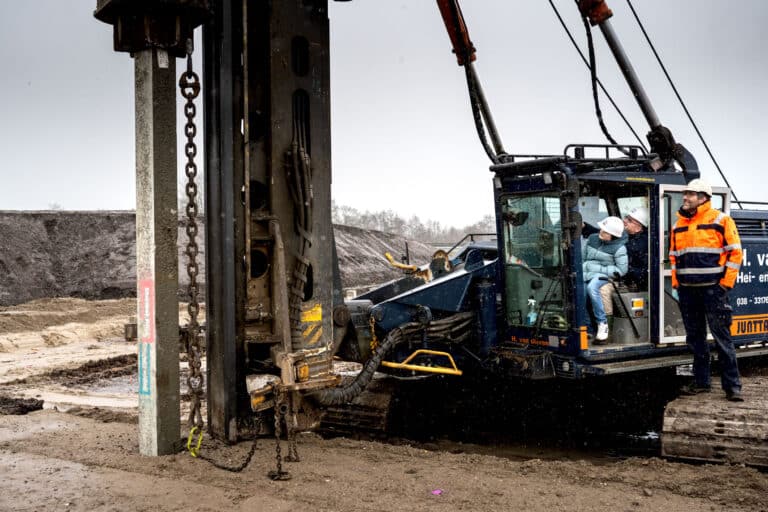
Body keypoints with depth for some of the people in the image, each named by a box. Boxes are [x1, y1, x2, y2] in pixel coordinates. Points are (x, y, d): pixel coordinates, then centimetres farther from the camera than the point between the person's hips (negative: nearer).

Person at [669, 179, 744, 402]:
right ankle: (701, 381, 20)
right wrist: (675, 281, 11)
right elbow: (673, 255, 21)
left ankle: (732, 385, 1)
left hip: (712, 288, -6)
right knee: (695, 338, 11)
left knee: (722, 337, -5)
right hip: (687, 289, 6)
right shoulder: (679, 225, 13)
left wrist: (726, 282, -9)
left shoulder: (720, 220, -3)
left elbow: (734, 252, -4)